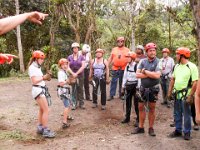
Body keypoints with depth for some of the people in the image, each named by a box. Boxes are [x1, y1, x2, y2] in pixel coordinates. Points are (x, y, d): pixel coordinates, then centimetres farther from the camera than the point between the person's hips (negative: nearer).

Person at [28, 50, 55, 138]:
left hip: (42, 89, 10)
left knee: (42, 110, 16)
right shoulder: (32, 67, -12)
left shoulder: (37, 67, 16)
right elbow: (34, 81, -19)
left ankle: (40, 128, 26)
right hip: (38, 90, -10)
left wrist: (46, 77, -4)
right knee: (46, 110, -10)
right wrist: (43, 77, -11)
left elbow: (39, 79, 12)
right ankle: (45, 131, -5)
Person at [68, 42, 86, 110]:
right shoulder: (69, 57, 4)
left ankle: (81, 103, 10)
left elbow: (83, 66, -7)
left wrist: (77, 73, -16)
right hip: (72, 75, 1)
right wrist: (72, 73, -13)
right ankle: (74, 104, 9)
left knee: (80, 89, 3)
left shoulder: (81, 57, 1)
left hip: (80, 75, 0)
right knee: (74, 89, 3)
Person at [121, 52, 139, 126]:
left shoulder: (137, 66, -14)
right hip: (128, 85, 6)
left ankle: (138, 119, 11)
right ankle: (127, 117, 24)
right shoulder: (127, 66, 6)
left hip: (135, 85, -6)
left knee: (136, 103, 0)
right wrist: (123, 86, 12)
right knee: (127, 101, 12)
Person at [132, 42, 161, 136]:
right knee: (141, 107, 10)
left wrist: (145, 71, -15)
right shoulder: (142, 61, -1)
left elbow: (157, 75, -23)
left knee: (152, 108, 7)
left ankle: (151, 128, 19)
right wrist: (151, 74, -17)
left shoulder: (158, 62, -10)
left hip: (153, 88, -3)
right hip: (143, 88, 3)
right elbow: (137, 75, -9)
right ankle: (140, 127, 22)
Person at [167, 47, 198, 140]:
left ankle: (187, 132, 19)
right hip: (177, 94, 6)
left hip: (185, 95, -6)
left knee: (186, 115, 5)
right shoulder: (177, 66, 7)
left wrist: (190, 96, -21)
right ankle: (178, 131, 28)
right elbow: (173, 80, 14)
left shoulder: (192, 67, -13)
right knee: (177, 114, 15)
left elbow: (195, 83, -17)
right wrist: (169, 92, 10)